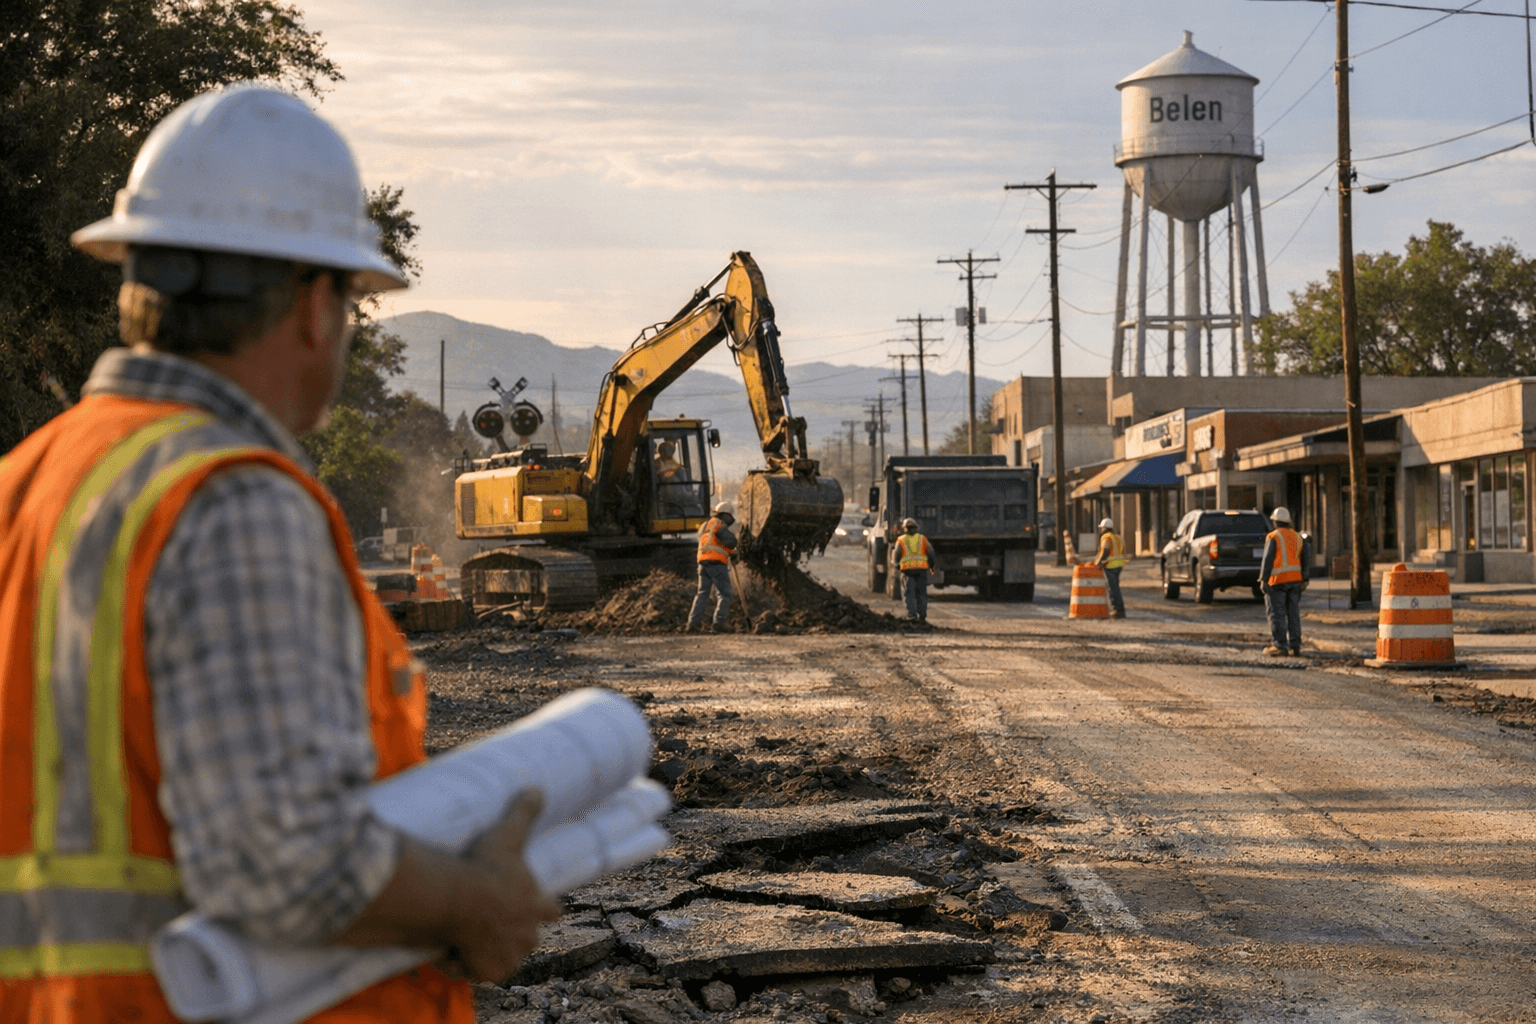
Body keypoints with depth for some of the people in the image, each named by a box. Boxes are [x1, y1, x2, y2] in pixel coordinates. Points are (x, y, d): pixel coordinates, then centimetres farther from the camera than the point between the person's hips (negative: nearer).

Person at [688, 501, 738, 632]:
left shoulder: (705, 525, 23)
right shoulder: (719, 524, -5)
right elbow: (731, 541, -19)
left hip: (703, 563, 7)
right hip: (717, 564, -7)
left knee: (702, 593, 10)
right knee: (723, 594, -2)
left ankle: (693, 622, 1)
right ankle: (719, 623, -11)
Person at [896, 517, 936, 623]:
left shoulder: (901, 539, 10)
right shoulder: (922, 538, 13)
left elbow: (897, 553, 0)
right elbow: (930, 552, 4)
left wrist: (897, 566, 14)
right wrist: (931, 567, 14)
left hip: (907, 568, -1)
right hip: (921, 567, 1)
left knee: (909, 593, -1)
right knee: (921, 593, 9)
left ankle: (912, 614, -13)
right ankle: (922, 615, 4)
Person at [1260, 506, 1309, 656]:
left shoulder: (1273, 537, -6)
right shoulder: (1298, 537, 12)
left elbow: (1267, 560, -11)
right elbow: (1304, 561, 11)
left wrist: (1263, 580, -8)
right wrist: (1304, 580, 14)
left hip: (1277, 580, -6)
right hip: (1295, 580, 6)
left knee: (1277, 614, -3)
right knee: (1293, 614, 8)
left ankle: (1280, 645, -8)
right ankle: (1295, 646, 7)